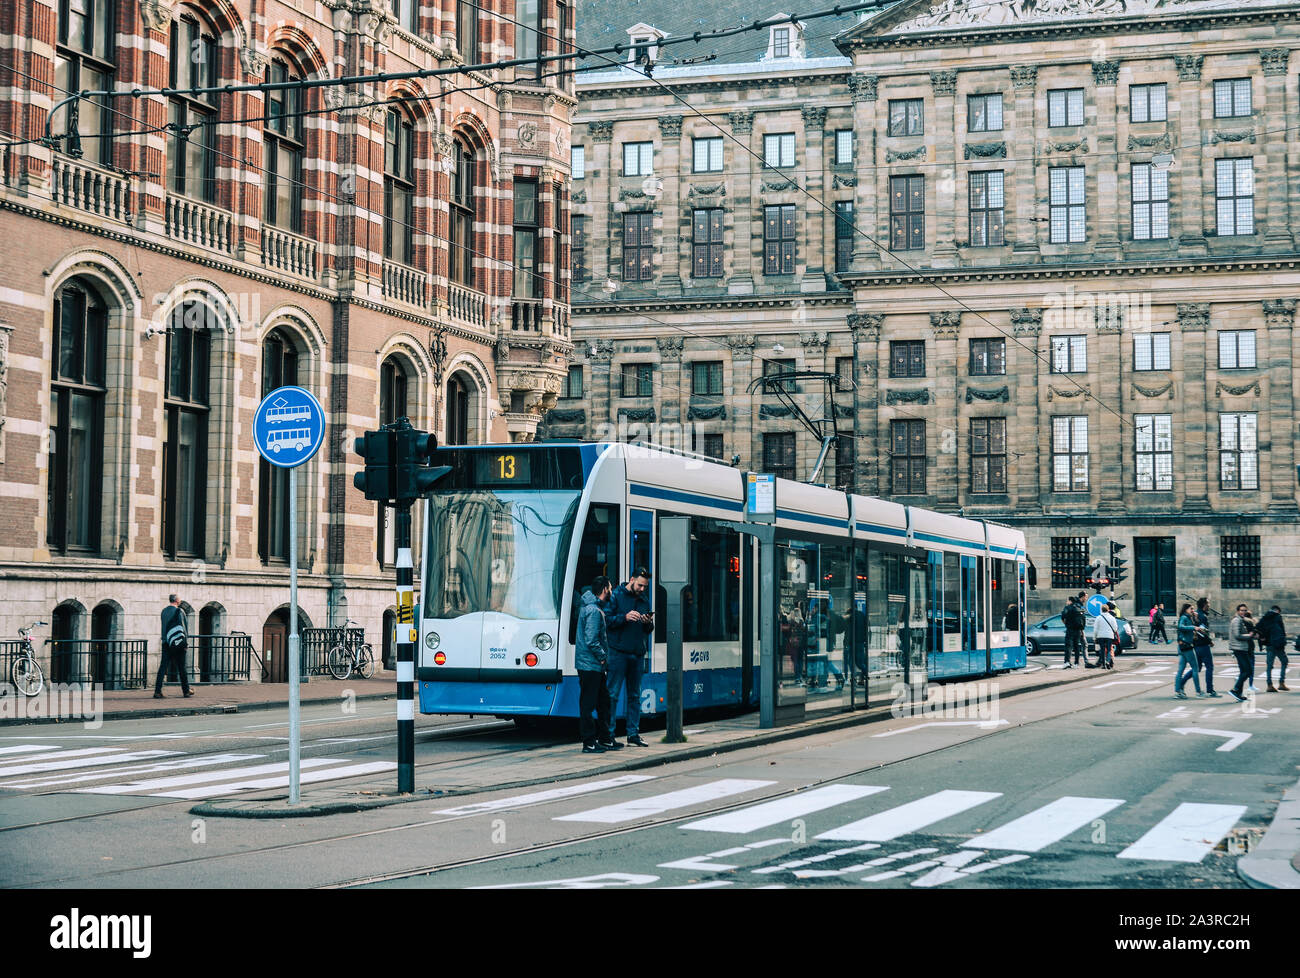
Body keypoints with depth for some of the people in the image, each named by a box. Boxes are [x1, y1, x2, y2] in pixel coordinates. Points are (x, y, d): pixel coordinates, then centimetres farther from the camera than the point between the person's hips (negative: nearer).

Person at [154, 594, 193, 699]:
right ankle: (186, 690, 16)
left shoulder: (164, 611, 8)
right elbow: (182, 627, -12)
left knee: (162, 667, 1)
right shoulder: (178, 611, -10)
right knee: (181, 668, 6)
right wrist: (184, 642, -8)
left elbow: (164, 626, 14)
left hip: (166, 643, 5)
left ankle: (157, 691, -6)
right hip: (178, 643, -5)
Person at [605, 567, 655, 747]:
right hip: (618, 652, -6)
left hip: (637, 654, 6)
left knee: (634, 696, 9)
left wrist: (648, 623, -3)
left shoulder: (644, 600, 16)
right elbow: (606, 620, -8)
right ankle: (608, 734, -3)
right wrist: (625, 618, -21)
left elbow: (649, 630, 18)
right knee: (612, 694, -5)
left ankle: (633, 734, 14)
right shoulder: (616, 596, -1)